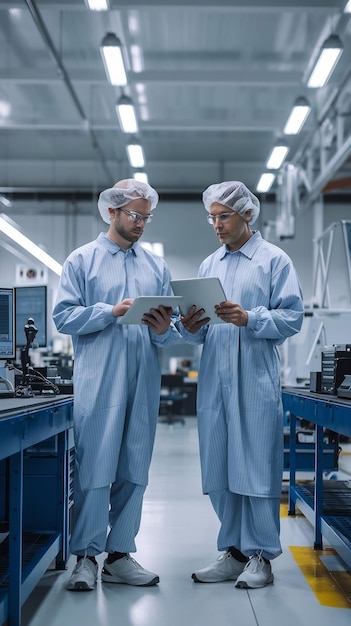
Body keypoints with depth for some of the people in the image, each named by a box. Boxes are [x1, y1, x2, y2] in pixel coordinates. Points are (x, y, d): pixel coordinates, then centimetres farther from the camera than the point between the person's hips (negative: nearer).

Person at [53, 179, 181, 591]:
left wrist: (163, 331, -9)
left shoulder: (156, 266, 16)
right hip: (98, 381, -4)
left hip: (144, 381, 4)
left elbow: (172, 329, 13)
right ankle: (86, 557, 5)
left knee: (134, 471, 7)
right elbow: (63, 316, -5)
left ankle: (119, 554, 16)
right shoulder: (81, 260, 6)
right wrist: (112, 312, -15)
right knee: (95, 468, -5)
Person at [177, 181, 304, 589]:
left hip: (255, 380, -6)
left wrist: (249, 318, -21)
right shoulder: (208, 265, 18)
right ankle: (233, 551, 19)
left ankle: (260, 557, 7)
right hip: (214, 379, 6)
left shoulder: (274, 260, 1)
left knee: (256, 467, -3)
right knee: (219, 470, 8)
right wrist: (191, 328, -3)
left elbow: (292, 317, -8)